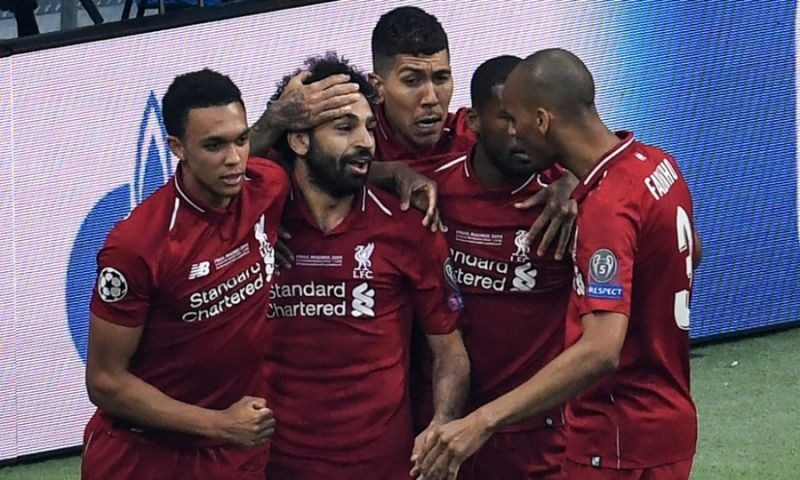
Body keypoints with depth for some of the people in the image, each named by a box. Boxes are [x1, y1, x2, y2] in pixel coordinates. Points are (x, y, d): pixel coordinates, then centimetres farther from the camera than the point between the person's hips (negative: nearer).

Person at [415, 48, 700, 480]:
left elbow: (600, 351, -36)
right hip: (665, 423, 9)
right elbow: (687, 254, 23)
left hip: (623, 442, -9)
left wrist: (483, 421, -40)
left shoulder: (608, 206, -26)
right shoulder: (656, 163, 2)